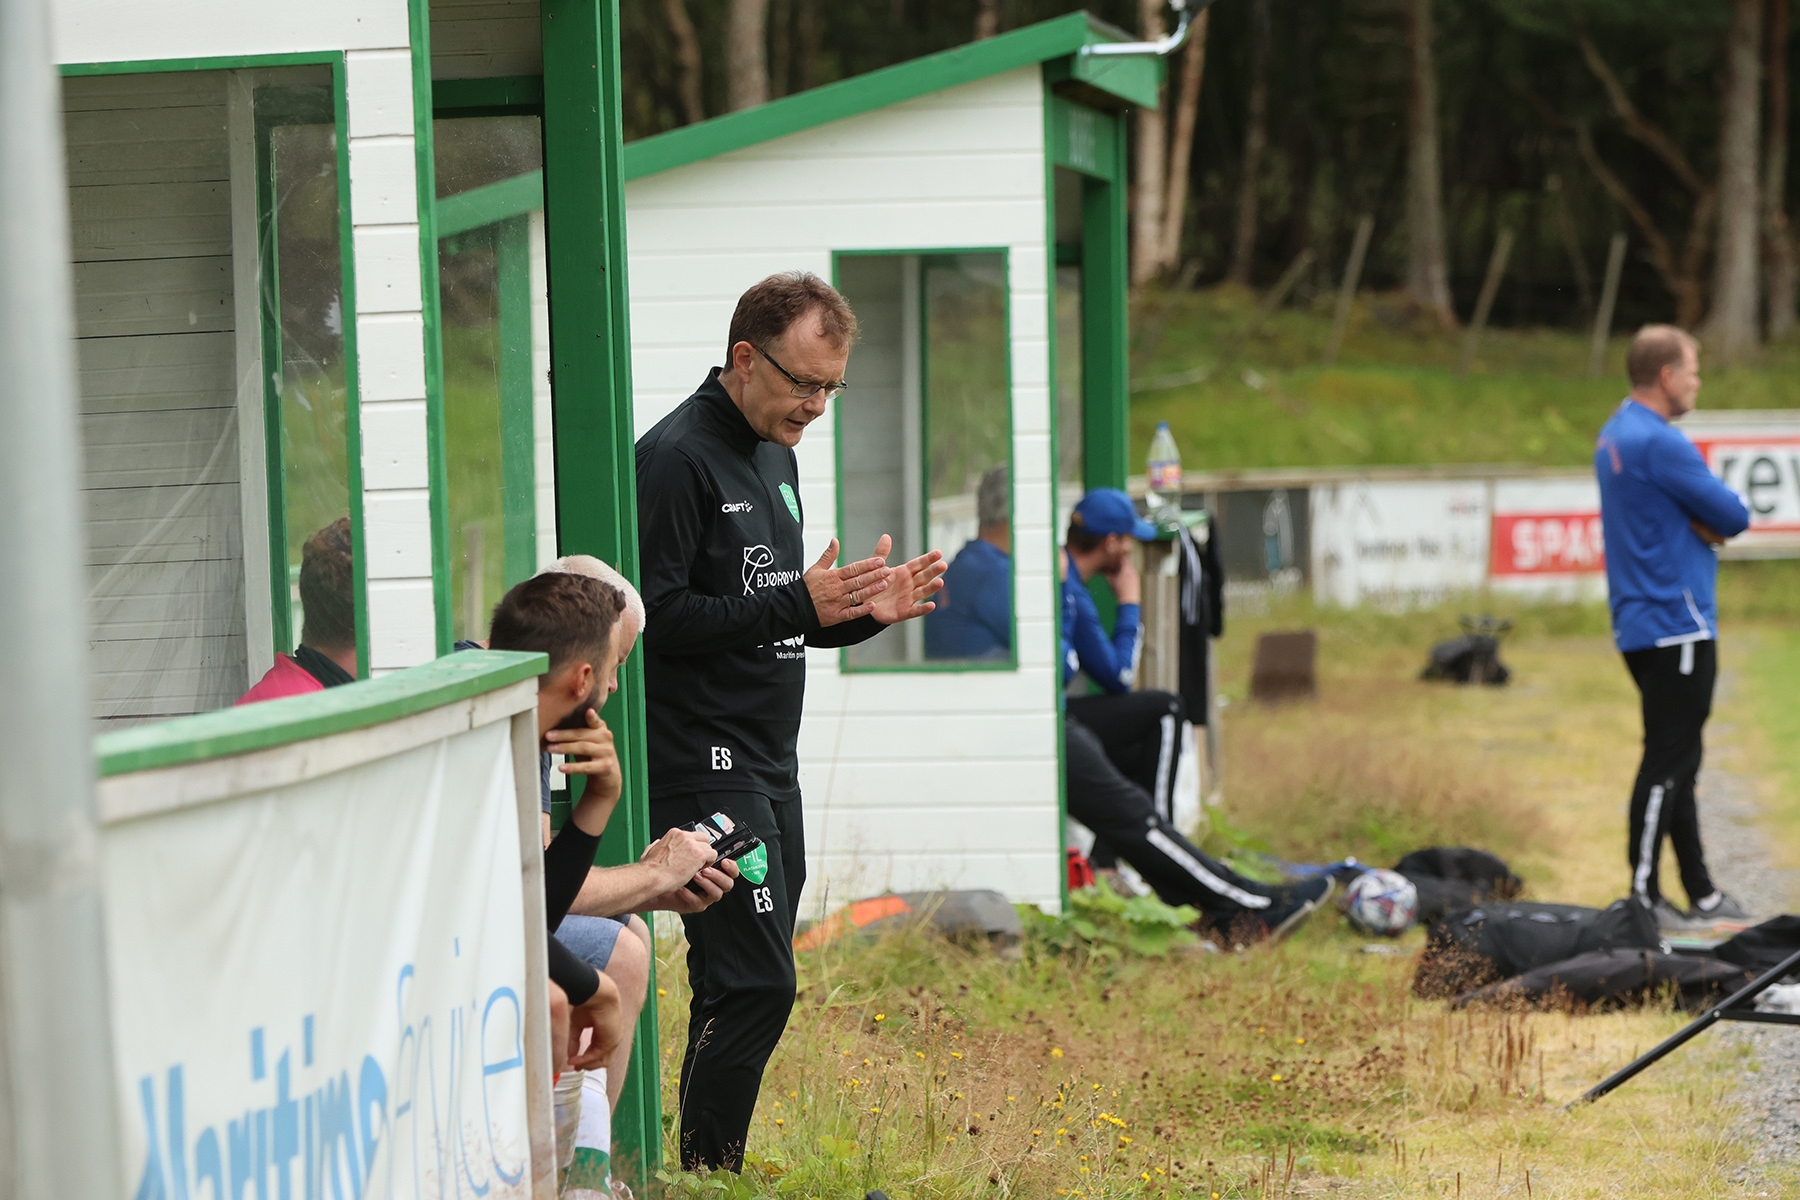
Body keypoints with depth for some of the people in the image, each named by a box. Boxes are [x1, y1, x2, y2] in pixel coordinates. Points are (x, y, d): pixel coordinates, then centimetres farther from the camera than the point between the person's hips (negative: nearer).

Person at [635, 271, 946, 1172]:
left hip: (768, 768, 9)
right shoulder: (677, 457, -12)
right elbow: (654, 618, -20)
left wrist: (860, 611, 4)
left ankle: (716, 1174, 15)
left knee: (742, 987, 10)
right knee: (754, 984, -13)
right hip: (702, 766, -9)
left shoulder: (776, 455, 18)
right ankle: (706, 1174, -6)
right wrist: (796, 603, -22)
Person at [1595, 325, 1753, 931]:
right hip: (1676, 624, -10)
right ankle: (1642, 897, -5)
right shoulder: (1658, 442, -18)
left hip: (1642, 624, 10)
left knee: (1677, 762, 14)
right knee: (1668, 762, -7)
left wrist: (1704, 521, -5)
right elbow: (1734, 517, -14)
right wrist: (1714, 518, 5)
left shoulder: (1615, 435, 14)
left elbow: (1716, 517, 15)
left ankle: (1700, 892, 21)